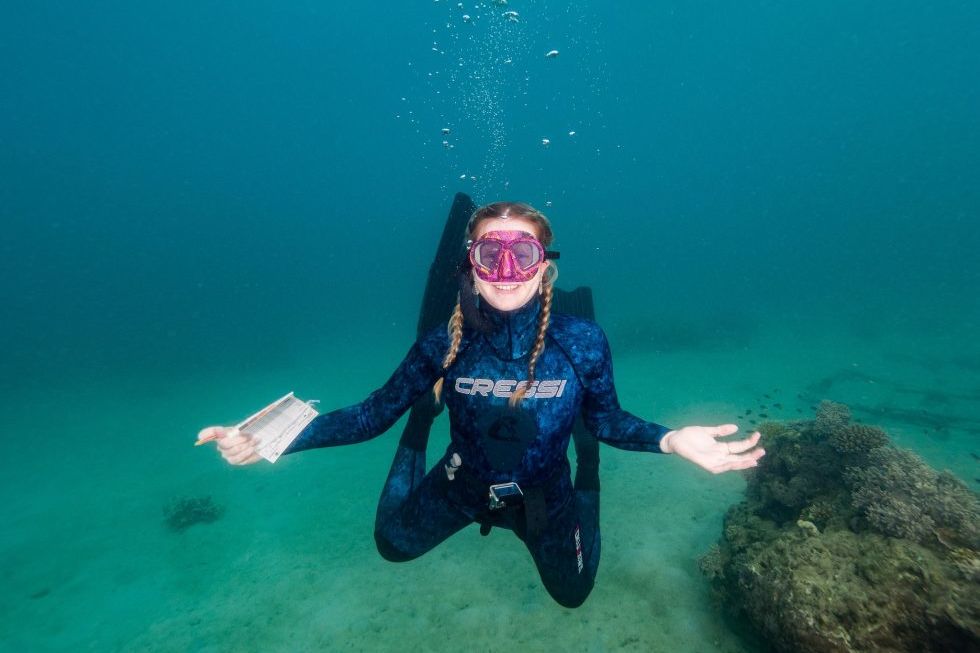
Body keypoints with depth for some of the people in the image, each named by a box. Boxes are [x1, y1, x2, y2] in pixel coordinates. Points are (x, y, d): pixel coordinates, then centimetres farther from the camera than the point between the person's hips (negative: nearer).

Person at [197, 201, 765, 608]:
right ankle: (418, 443, 40)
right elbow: (376, 412, -18)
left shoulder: (583, 342, -28)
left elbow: (606, 419, -13)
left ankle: (587, 479, 46)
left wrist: (672, 440, -31)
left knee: (572, 593, 28)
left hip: (543, 492, 0)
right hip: (463, 482, 1)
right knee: (394, 546, 22)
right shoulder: (444, 345, -28)